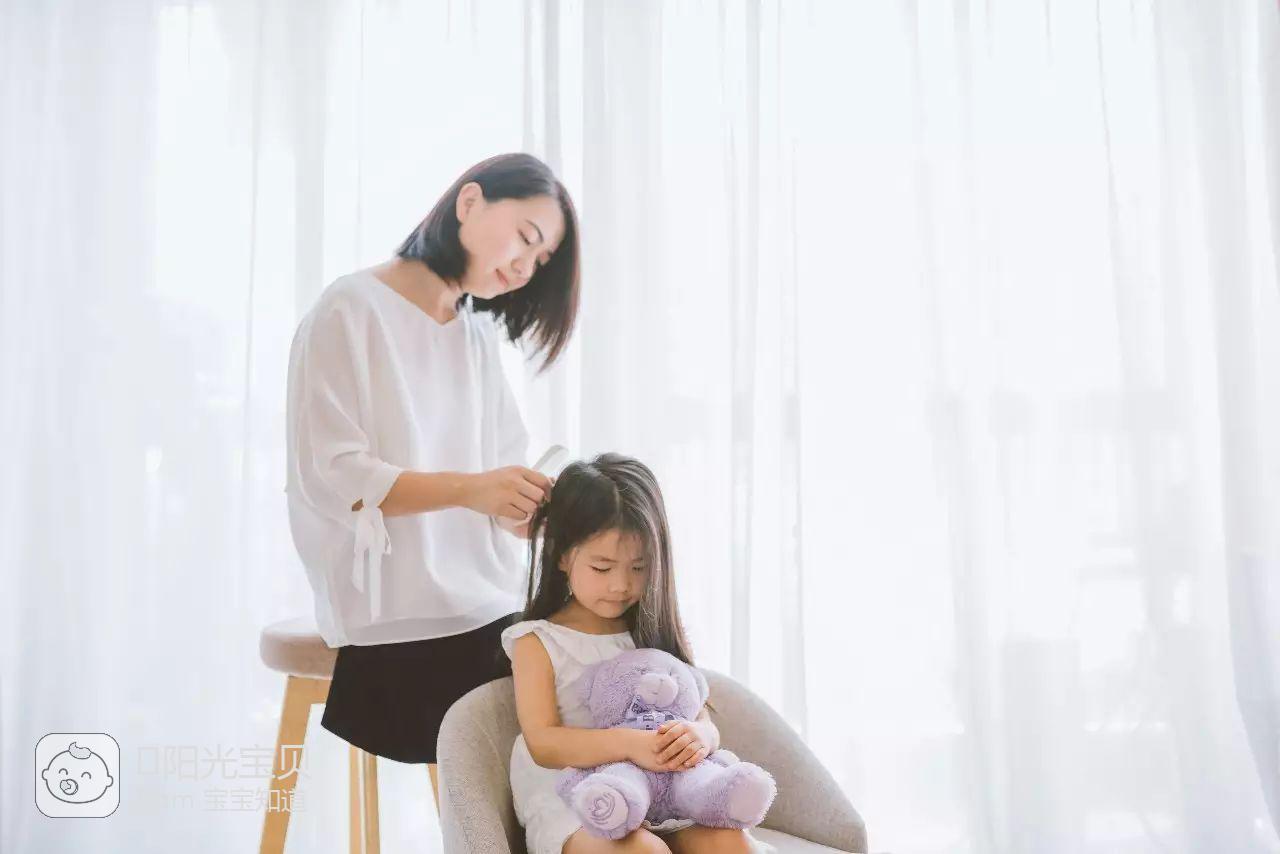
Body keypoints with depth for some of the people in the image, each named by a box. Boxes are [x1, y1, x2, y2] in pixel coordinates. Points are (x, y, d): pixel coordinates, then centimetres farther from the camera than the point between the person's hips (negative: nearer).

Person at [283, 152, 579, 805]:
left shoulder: (479, 336, 18)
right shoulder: (352, 311, -3)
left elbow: (501, 488, 13)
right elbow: (327, 473, -12)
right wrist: (469, 489, -24)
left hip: (491, 606, 6)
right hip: (400, 620, -6)